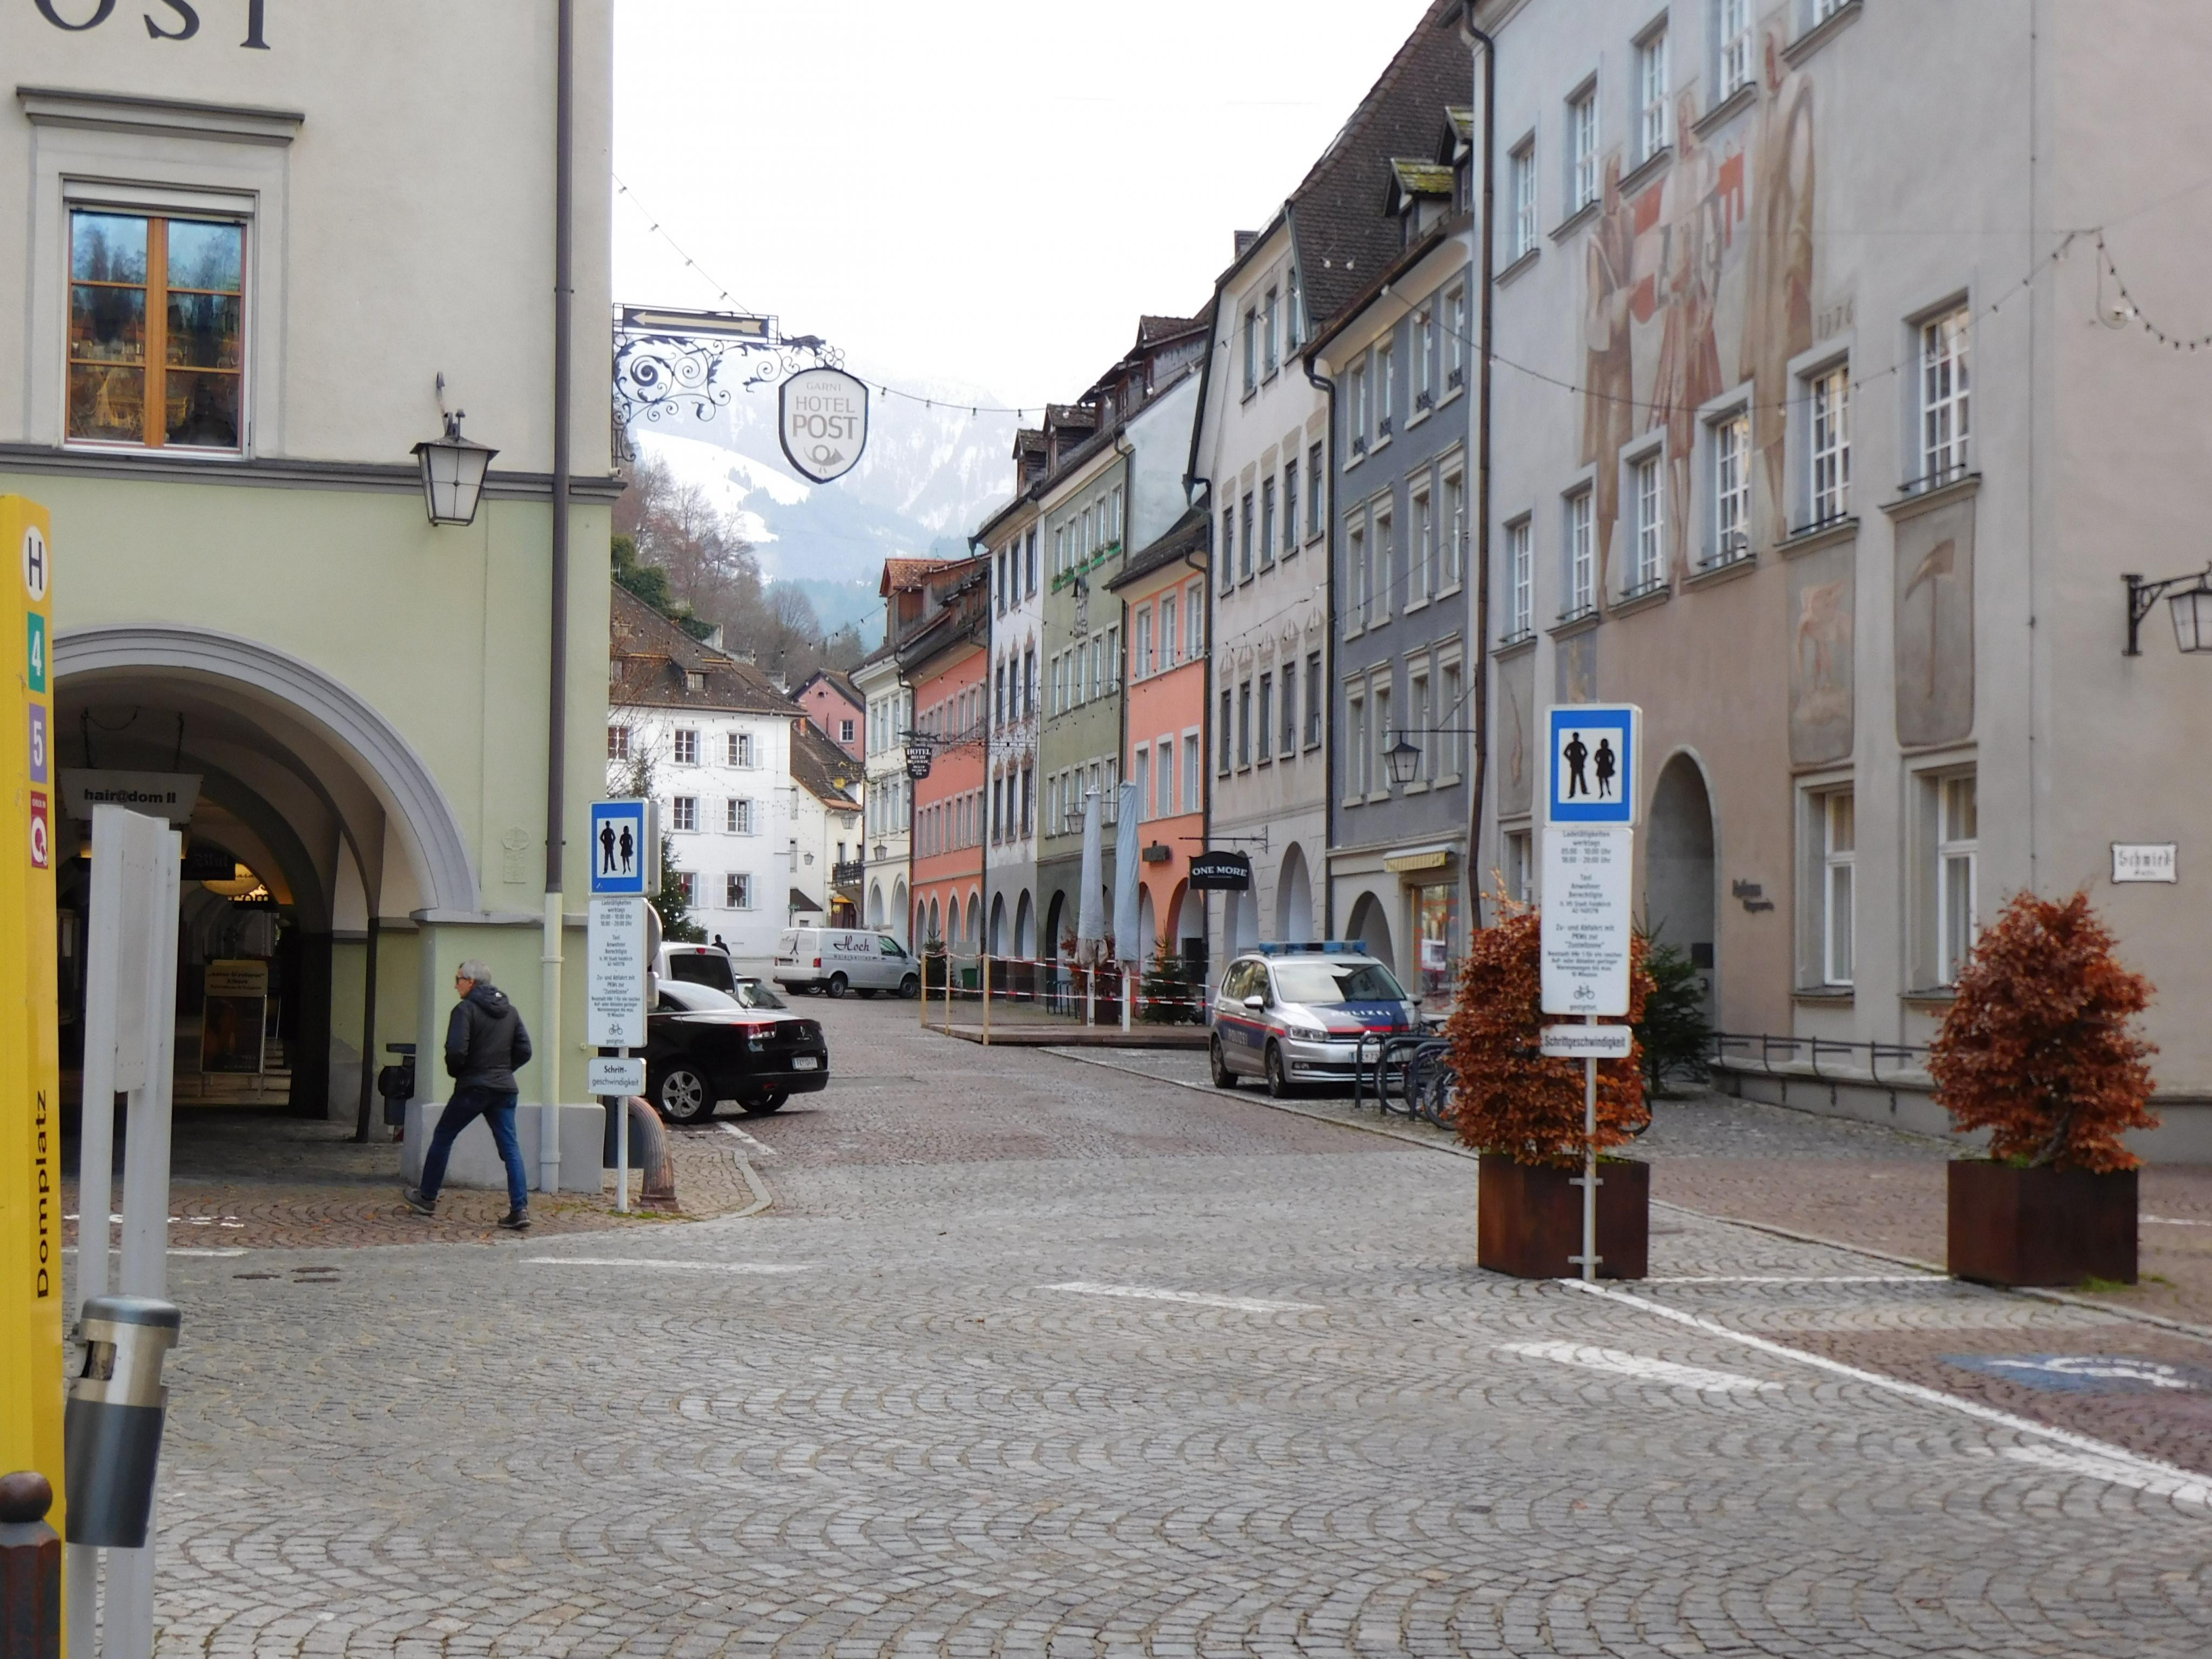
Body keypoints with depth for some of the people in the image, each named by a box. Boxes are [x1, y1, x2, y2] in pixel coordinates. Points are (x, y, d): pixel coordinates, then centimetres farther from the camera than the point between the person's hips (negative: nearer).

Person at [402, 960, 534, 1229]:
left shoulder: (466, 1009, -8)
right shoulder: (510, 1011, 12)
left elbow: (456, 1051, -17)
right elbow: (524, 1051, 9)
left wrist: (454, 1072, 2)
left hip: (473, 1087, -5)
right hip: (505, 1088, 5)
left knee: (443, 1137, 13)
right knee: (510, 1146, 1)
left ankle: (427, 1198, 22)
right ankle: (520, 1209, -10)